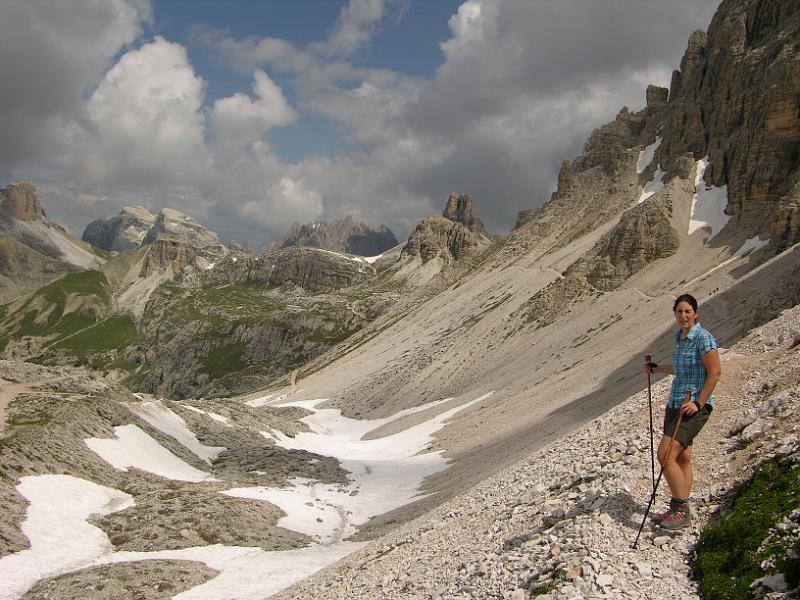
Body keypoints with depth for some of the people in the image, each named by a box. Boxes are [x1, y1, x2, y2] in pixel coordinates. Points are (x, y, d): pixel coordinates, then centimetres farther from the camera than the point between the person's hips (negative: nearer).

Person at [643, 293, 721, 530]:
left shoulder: (703, 338, -14)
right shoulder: (679, 337, 12)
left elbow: (715, 372, -16)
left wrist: (698, 403, -19)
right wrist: (656, 368, 16)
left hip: (694, 407, -9)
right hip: (675, 403, 9)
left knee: (665, 455, -14)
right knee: (682, 458, 13)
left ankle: (681, 510, -4)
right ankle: (679, 510, 20)